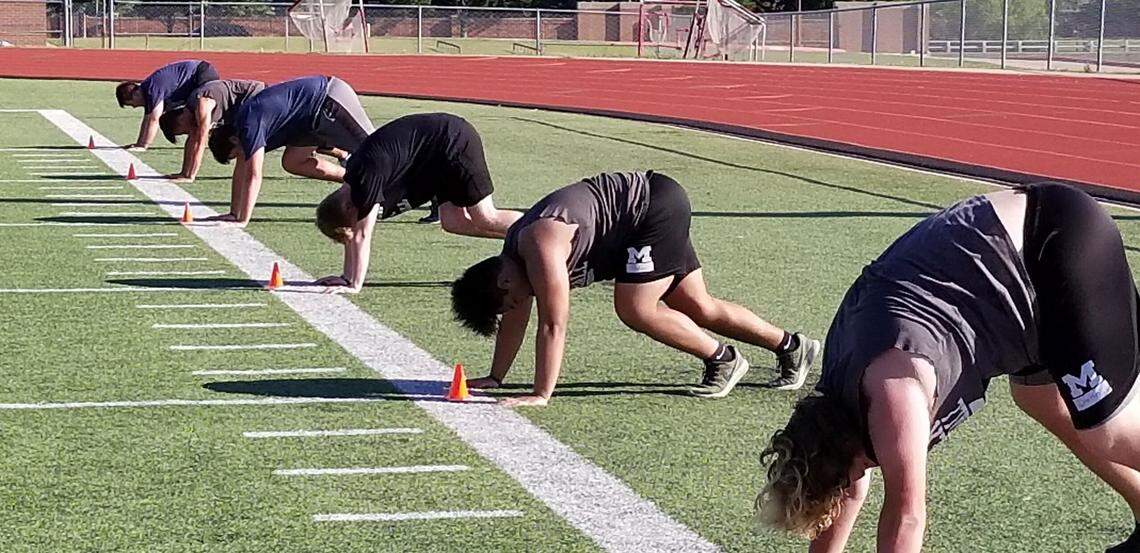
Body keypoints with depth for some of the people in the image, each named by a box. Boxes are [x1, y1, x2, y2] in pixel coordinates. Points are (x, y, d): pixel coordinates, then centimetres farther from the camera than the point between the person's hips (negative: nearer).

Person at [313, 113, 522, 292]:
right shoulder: (352, 184, 4)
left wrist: (354, 285, -18)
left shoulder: (367, 181, -23)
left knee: (486, 219, -9)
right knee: (454, 223, 7)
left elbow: (362, 236, -21)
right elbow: (353, 233, 14)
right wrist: (347, 277, 13)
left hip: (455, 142, -9)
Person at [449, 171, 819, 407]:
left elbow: (553, 325, -29)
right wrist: (495, 378, 15)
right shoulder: (514, 251, 1)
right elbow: (516, 320, 13)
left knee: (634, 308, -15)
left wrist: (540, 395, -27)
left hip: (655, 206, -9)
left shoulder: (539, 248, -27)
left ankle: (722, 360, 0)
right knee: (698, 308, 11)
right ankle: (792, 347, 21)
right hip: (652, 210, 9)